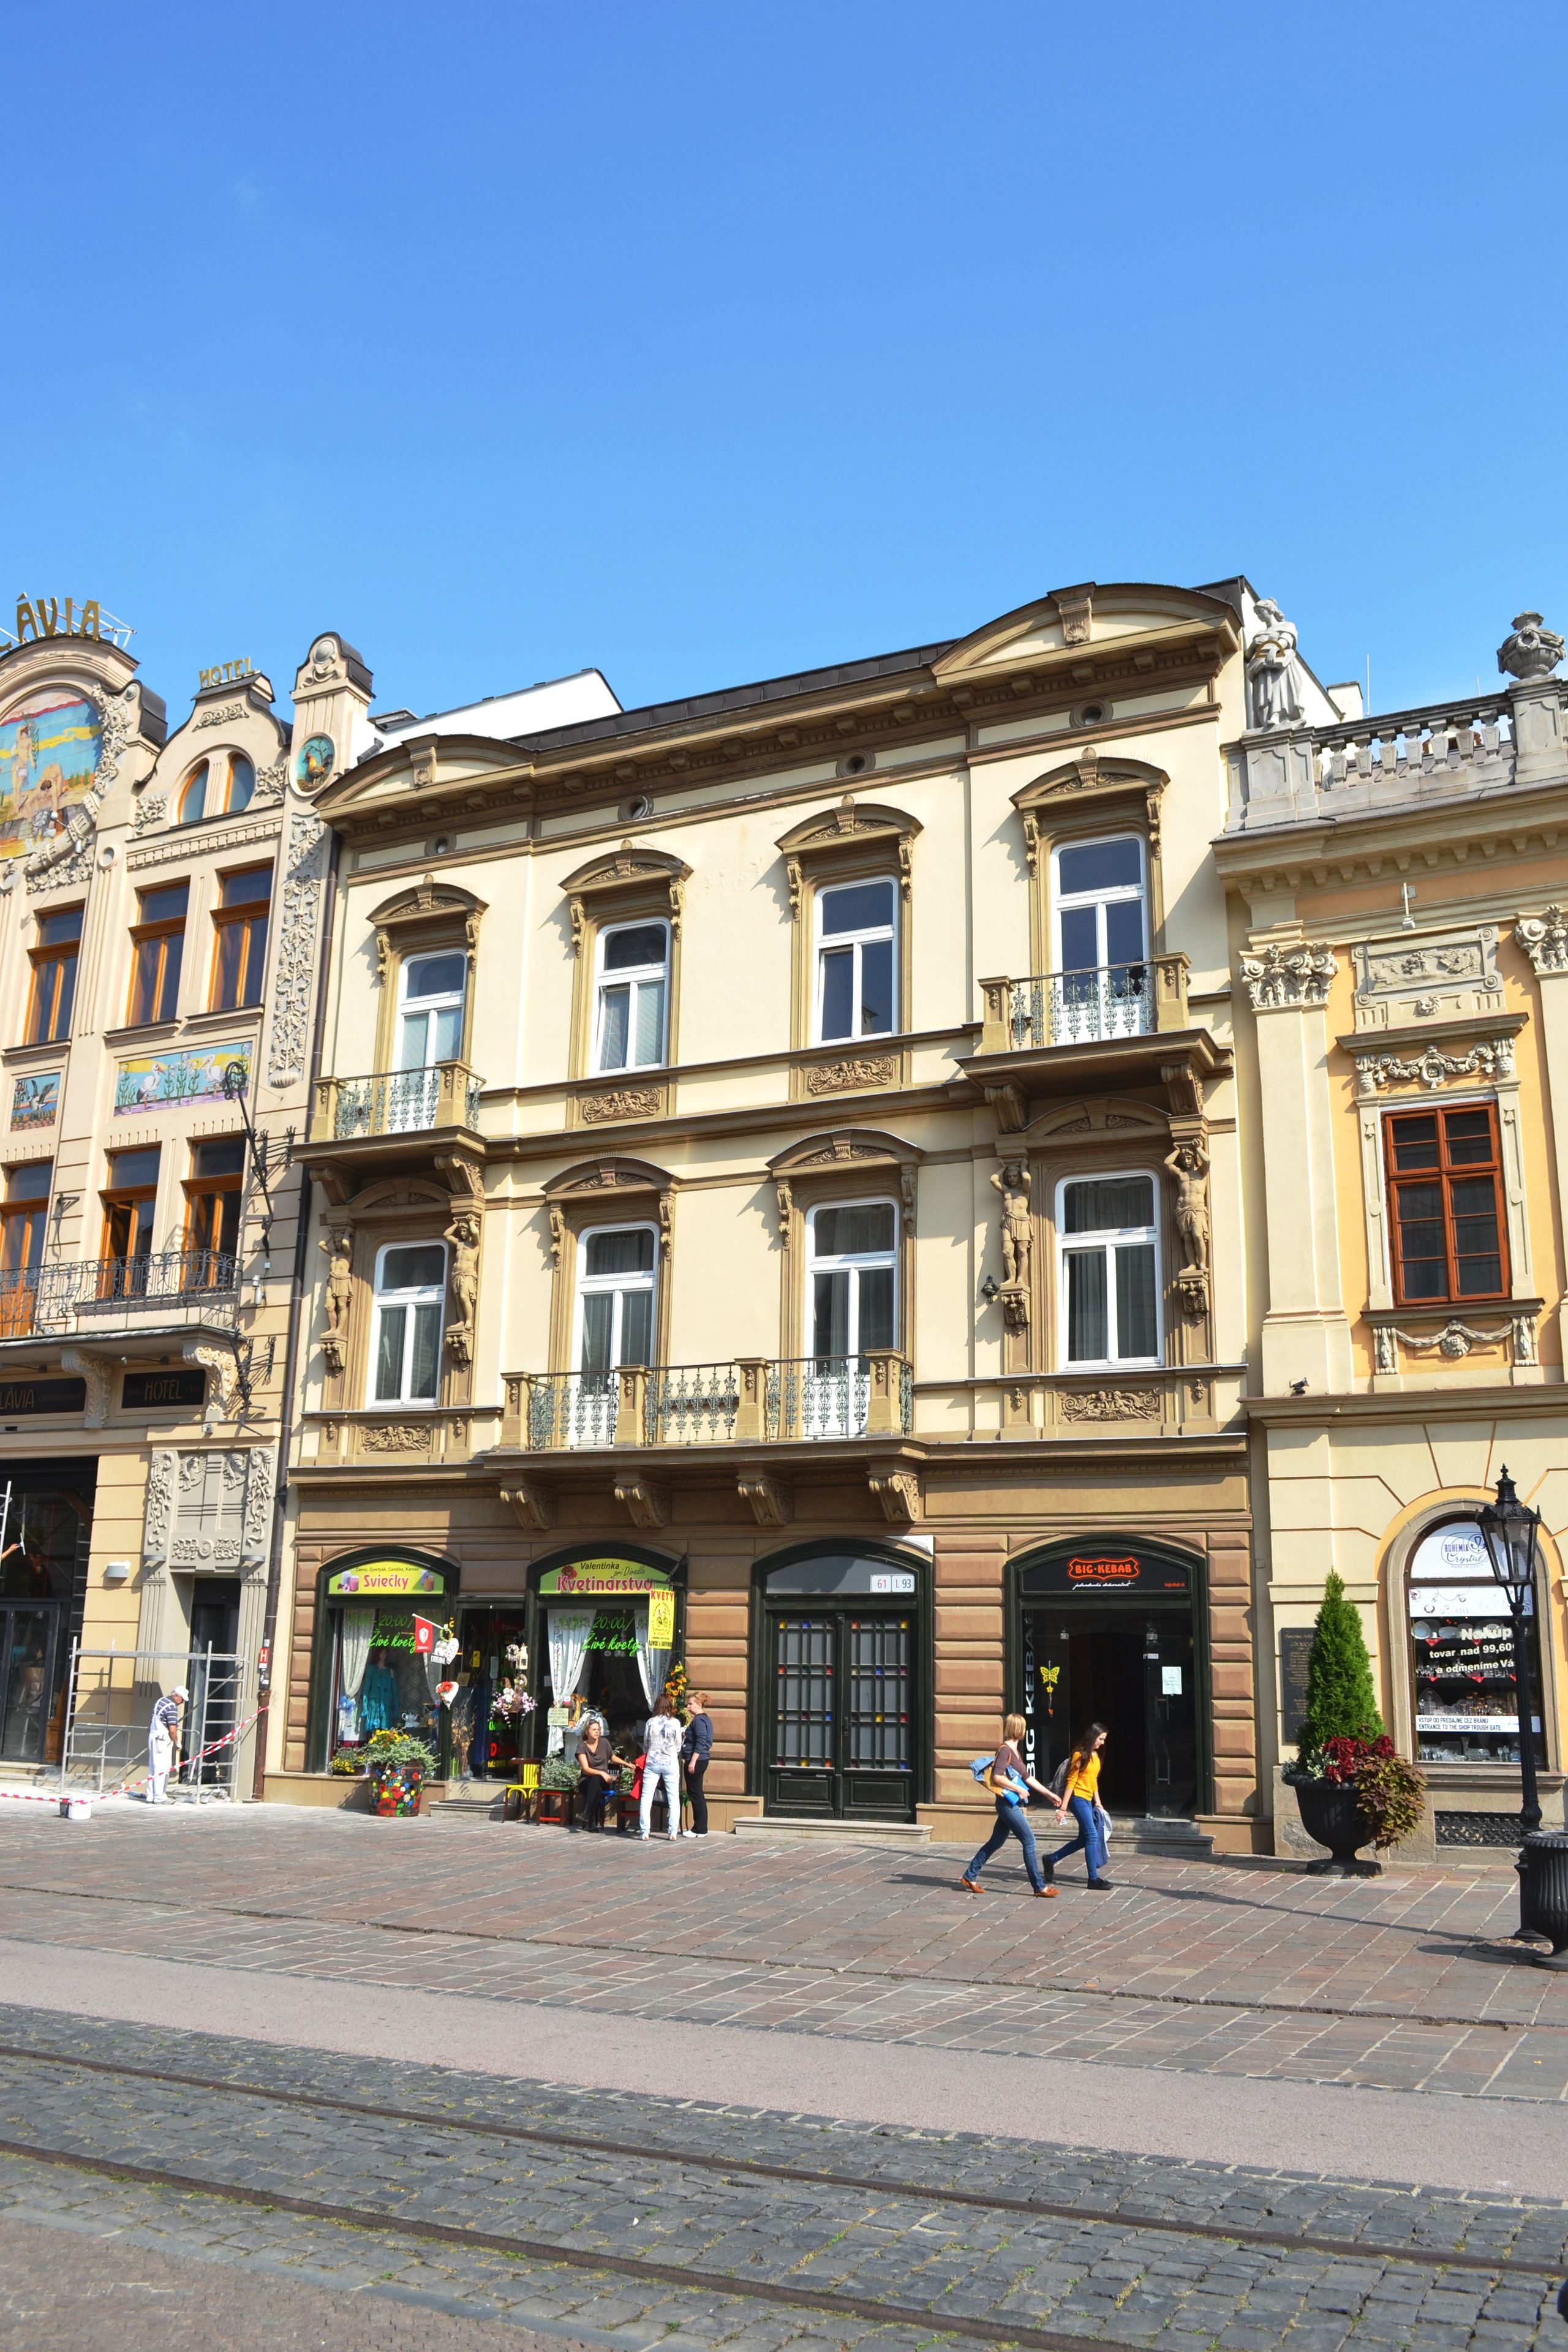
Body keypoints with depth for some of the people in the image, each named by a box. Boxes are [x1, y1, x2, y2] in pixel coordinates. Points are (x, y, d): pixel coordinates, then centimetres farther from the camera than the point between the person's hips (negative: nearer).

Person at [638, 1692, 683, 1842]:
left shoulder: (651, 1722, 0)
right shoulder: (675, 1722, -3)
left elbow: (645, 1746, 9)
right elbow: (678, 1746, 4)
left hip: (652, 1763, 1)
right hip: (671, 1763, -1)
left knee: (646, 1798, 5)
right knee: (674, 1799, 6)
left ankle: (644, 1832, 2)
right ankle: (673, 1833, 3)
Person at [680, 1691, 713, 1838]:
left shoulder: (699, 1720, -15)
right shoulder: (705, 1719, 16)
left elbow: (700, 1742, -22)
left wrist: (692, 1761, -23)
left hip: (696, 1760, -10)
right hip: (701, 1760, 10)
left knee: (695, 1793, -5)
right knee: (697, 1794, 14)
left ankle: (700, 1830, -1)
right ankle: (700, 1828, 18)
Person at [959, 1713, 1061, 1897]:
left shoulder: (1016, 1751, 16)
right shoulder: (1005, 1750, -14)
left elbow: (1027, 1777, 21)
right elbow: (997, 1777, -22)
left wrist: (1049, 1794, 21)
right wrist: (1019, 1790, -17)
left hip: (1012, 1804, 10)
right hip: (1007, 1803, -10)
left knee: (996, 1842, 13)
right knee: (1029, 1840, -6)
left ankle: (970, 1877, 20)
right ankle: (1039, 1886, -1)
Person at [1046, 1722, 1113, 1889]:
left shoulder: (1095, 1755, 13)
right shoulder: (1080, 1755, -12)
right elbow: (1071, 1782, -13)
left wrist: (1098, 1803, 14)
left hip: (1088, 1801, 9)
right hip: (1078, 1798, -9)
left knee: (1083, 1839, 12)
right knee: (1092, 1836, -11)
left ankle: (1052, 1860, 25)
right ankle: (1093, 1878, -6)